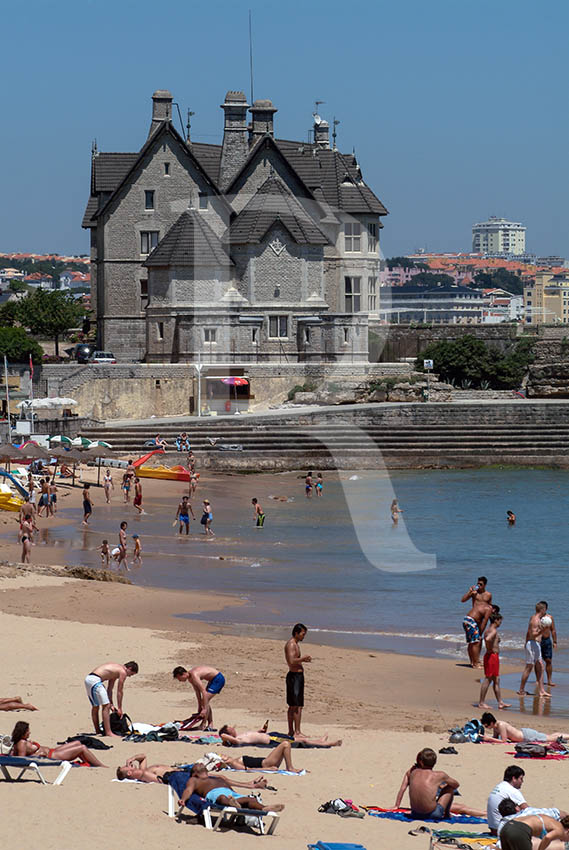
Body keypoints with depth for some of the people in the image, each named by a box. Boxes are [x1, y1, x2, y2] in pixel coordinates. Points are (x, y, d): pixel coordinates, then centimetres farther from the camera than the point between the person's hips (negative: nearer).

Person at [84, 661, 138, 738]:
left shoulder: (116, 669, 26)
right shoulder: (123, 672, -1)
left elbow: (109, 689, 29)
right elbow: (119, 691, 0)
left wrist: (111, 704, 27)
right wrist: (119, 708, 7)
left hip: (88, 679, 10)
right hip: (95, 680, -10)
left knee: (95, 707, 20)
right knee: (106, 706, -9)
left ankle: (97, 731, 30)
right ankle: (108, 733, -13)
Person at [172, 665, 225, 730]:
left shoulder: (194, 676, -27)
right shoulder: (190, 678, 3)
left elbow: (204, 692, -31)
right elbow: (197, 691, 13)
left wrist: (205, 709, -32)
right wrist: (199, 706, 16)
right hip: (213, 680, 10)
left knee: (205, 700, -15)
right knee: (206, 702, 13)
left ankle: (204, 725, -11)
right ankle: (210, 724, 17)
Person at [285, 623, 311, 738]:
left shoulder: (294, 644, 17)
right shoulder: (292, 644, -15)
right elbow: (292, 661, -26)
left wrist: (303, 660, 13)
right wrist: (303, 658, -14)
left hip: (295, 676, 11)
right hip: (295, 676, -11)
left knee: (292, 706, 14)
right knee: (298, 706, -10)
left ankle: (291, 731, 19)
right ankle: (297, 732, -11)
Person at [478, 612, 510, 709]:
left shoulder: (488, 630, 15)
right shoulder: (493, 631, -16)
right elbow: (488, 639, -33)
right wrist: (491, 649, -19)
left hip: (494, 657, 10)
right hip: (492, 655, -10)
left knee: (496, 680, 13)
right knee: (488, 679, -7)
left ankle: (500, 702, 17)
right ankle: (481, 703, -5)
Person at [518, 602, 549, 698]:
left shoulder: (533, 617, 14)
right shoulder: (536, 620, -16)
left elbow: (528, 633, 22)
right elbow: (533, 634, -24)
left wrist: (526, 643, 30)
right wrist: (542, 631, -40)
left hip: (536, 645, 10)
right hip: (533, 644, -10)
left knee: (540, 667, 7)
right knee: (528, 667, -3)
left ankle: (541, 691, 7)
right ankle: (521, 690, 4)